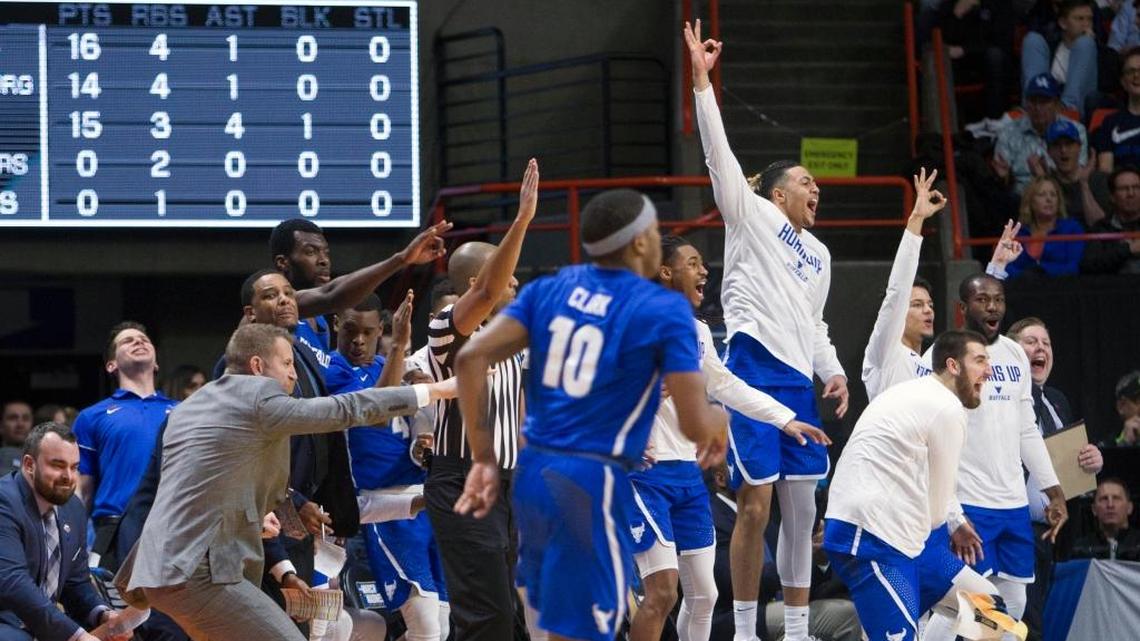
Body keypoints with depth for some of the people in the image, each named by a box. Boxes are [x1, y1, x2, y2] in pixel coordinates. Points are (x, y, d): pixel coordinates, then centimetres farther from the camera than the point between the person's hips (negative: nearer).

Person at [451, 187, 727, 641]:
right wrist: (719, 422, 14)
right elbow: (695, 426, -11)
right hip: (592, 484, -6)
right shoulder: (664, 312, -7)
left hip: (533, 474, 6)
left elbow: (471, 358, -1)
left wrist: (484, 459, 4)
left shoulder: (549, 290, 8)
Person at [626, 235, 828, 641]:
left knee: (703, 593, 8)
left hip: (689, 471, 9)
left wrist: (785, 420, 24)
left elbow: (725, 386, 26)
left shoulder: (697, 332, 13)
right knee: (662, 592, -16)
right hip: (645, 472, -9)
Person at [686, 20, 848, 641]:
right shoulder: (751, 216, 4)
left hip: (798, 381, 7)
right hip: (754, 370, -7)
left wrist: (834, 371, 12)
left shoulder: (818, 254, 22)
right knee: (755, 506, -8)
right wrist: (701, 80, -13)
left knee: (801, 509, 6)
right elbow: (718, 150, -5)